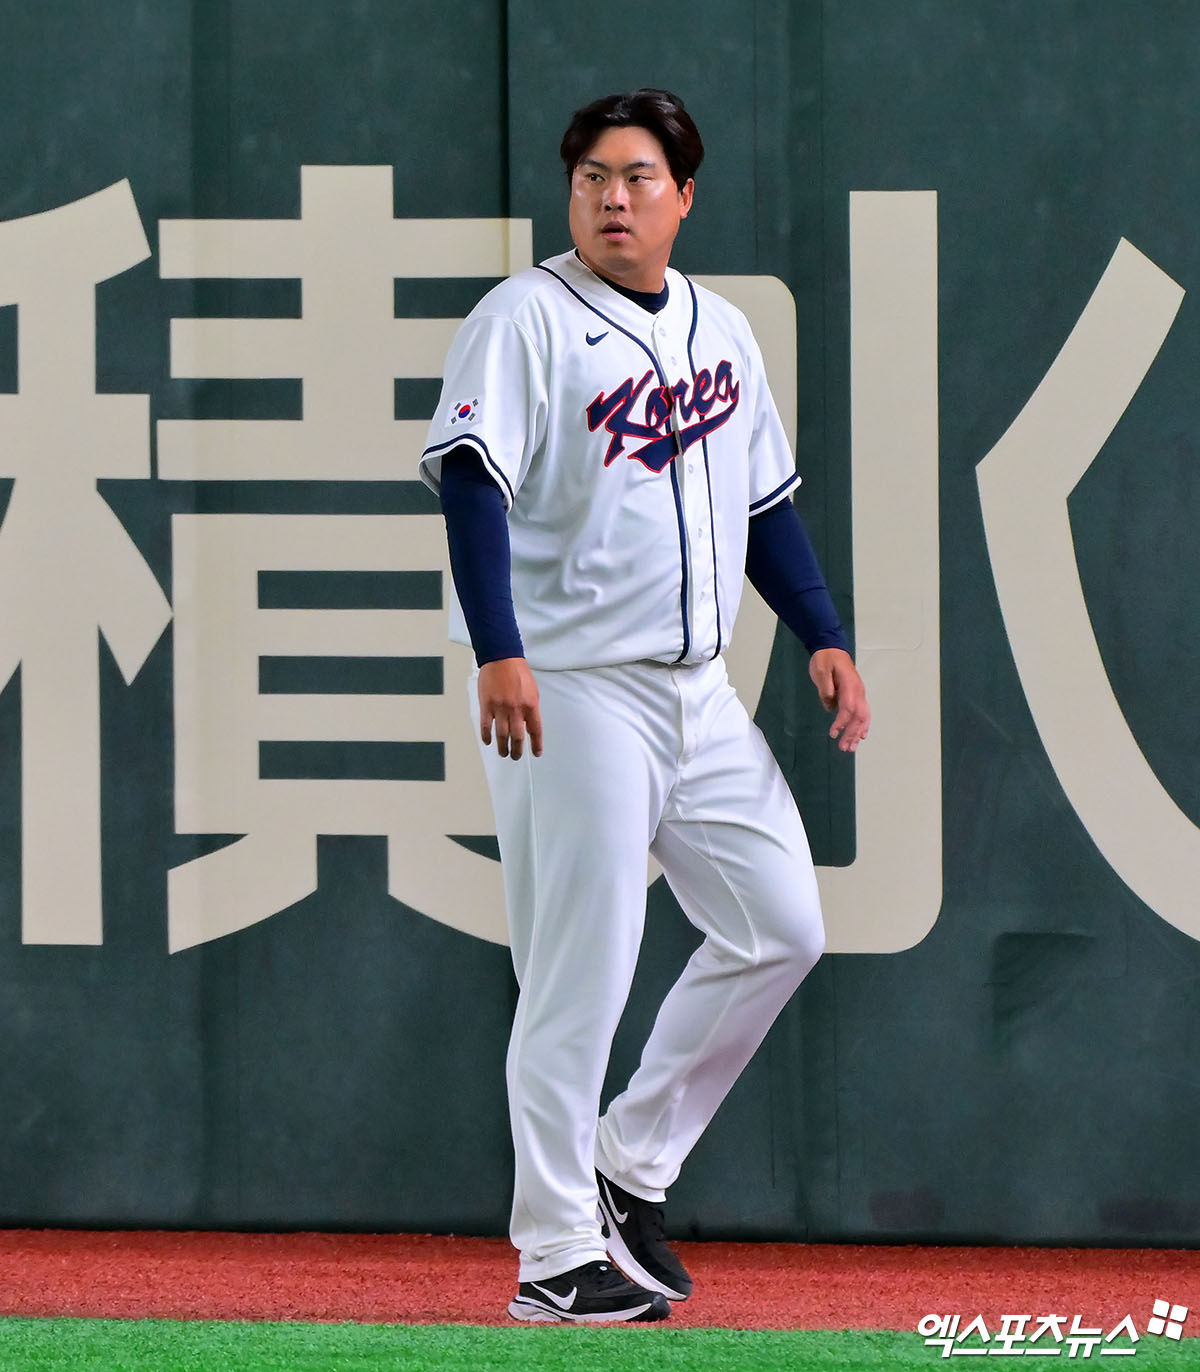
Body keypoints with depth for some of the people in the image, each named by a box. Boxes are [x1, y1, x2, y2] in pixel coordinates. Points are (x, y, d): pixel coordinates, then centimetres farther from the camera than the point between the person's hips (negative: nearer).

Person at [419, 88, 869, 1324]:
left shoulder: (720, 331, 14)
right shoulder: (525, 319, -7)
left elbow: (765, 500, 22)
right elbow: (472, 481, -18)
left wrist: (824, 636, 12)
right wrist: (498, 651, -29)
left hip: (698, 692, 7)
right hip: (569, 690, -7)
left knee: (780, 925, 5)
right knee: (578, 973, -7)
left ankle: (630, 1165, 18)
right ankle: (556, 1255, -1)